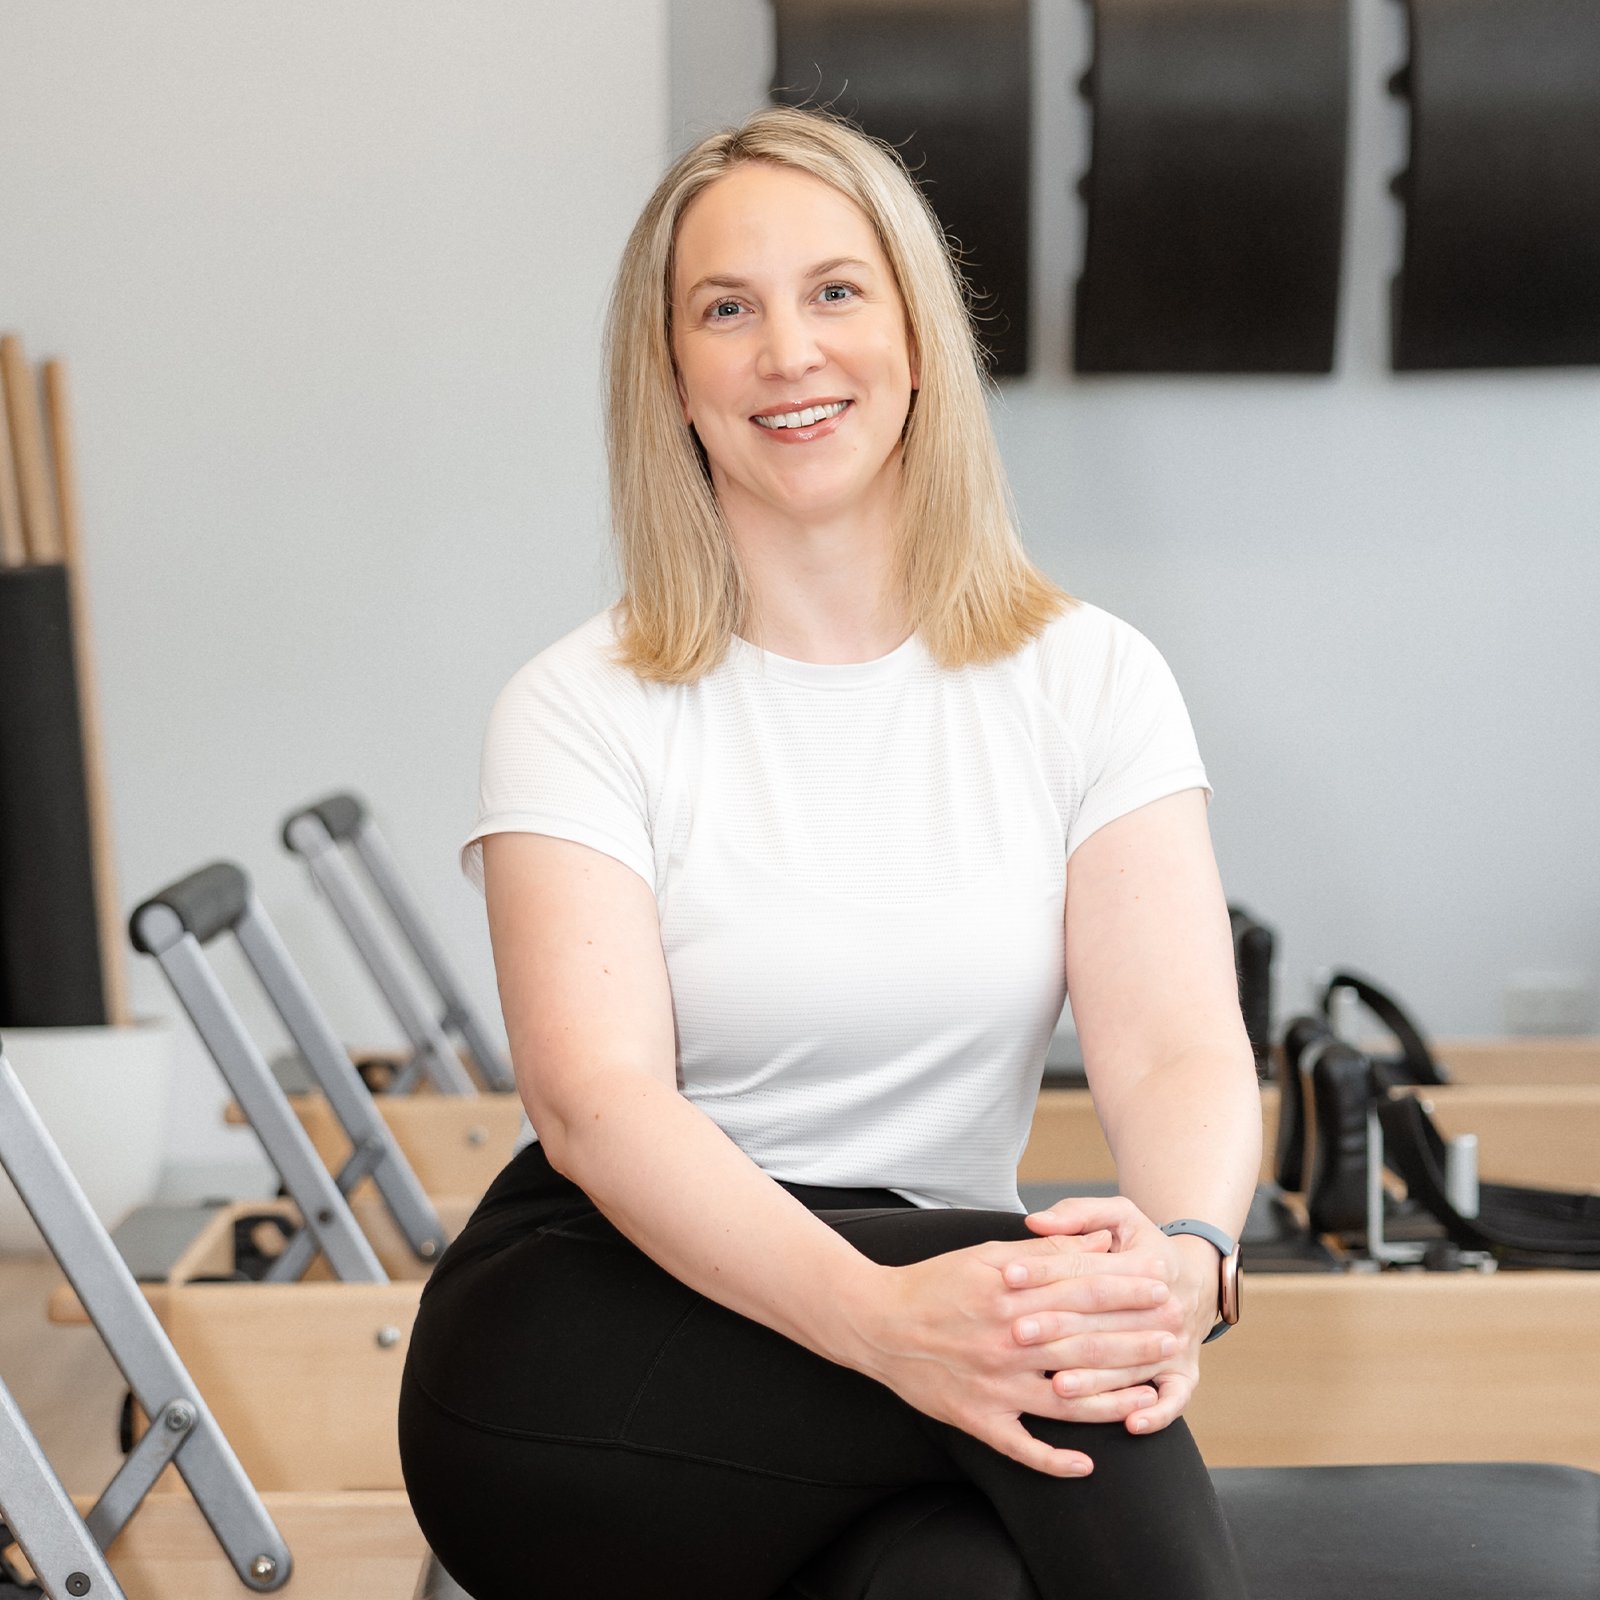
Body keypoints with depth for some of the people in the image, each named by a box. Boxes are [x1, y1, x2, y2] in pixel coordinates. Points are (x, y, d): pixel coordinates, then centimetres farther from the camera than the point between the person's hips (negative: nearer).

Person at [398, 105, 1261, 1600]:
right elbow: (595, 1100, -17)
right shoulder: (580, 713, -2)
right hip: (575, 1353, -2)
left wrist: (1185, 1256, -32)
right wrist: (881, 1319, -35)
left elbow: (1179, 1046, -8)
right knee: (1042, 1285, -29)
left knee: (1058, 1334, -33)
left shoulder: (1087, 680, 5)